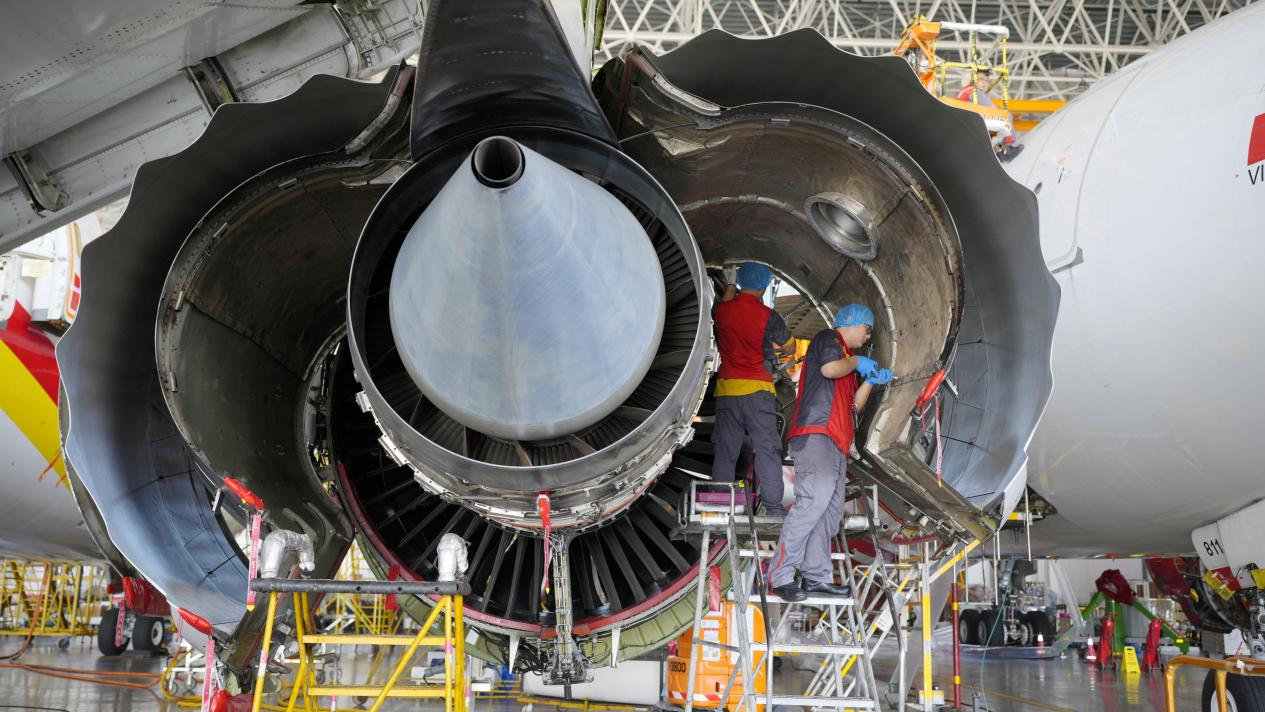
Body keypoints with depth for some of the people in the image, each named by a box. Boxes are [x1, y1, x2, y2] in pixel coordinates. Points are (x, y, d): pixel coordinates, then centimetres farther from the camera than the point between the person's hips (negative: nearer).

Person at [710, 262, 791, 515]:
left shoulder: (722, 310, 1)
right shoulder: (767, 316, -7)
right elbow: (787, 343, 7)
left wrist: (727, 295, 37)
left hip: (726, 389, 3)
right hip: (758, 390, -3)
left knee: (725, 451, 8)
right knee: (767, 449, 1)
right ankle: (773, 506, -1)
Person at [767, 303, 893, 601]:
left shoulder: (849, 358, 32)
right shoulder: (828, 338, 5)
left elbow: (854, 405, 26)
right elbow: (829, 368, -16)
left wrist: (871, 380, 12)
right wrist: (856, 362, 1)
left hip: (835, 443, 10)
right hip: (816, 434, -10)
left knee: (831, 511, 4)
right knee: (814, 500, -21)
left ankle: (817, 577, 5)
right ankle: (780, 574, -22)